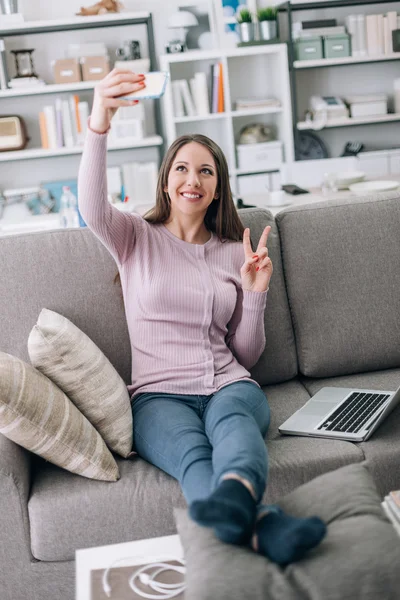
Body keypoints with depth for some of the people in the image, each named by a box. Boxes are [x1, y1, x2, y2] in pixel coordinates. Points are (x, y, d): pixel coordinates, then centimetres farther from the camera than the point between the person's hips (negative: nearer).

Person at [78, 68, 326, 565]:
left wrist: (255, 293, 0)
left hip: (227, 385, 2)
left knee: (234, 422, -38)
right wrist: (98, 126, -31)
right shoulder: (136, 238, 12)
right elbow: (92, 208, -15)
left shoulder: (234, 252, 18)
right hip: (158, 394, -1)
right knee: (192, 454, -37)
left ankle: (232, 503, -69)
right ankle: (263, 527, -65)